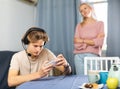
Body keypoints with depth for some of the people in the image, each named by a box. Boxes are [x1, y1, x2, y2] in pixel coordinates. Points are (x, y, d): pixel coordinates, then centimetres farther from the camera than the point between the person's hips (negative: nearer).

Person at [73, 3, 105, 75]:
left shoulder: (100, 24, 7)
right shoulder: (79, 25, 12)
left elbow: (99, 42, -5)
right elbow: (76, 43, 1)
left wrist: (82, 40, -1)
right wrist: (93, 41, -5)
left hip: (92, 55, -2)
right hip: (79, 56, 2)